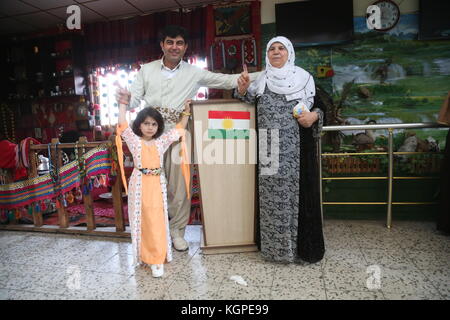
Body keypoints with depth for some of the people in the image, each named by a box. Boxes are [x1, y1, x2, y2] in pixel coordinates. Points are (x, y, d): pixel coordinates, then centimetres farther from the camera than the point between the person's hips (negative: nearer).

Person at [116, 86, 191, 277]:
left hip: (157, 184, 1)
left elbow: (179, 129, 15)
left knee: (157, 221, 1)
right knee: (141, 220, 7)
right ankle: (143, 254, 24)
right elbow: (123, 125, -8)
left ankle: (157, 259, 9)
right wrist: (123, 104, -13)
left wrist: (186, 112, 9)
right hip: (140, 184, -1)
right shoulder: (134, 141, 3)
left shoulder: (162, 141, 9)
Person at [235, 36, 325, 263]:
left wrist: (314, 115, -13)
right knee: (270, 193, 3)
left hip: (295, 147, -2)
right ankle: (272, 244, 17)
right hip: (268, 147, 2)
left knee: (295, 190, -2)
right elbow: (247, 100, 13)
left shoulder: (303, 77, 9)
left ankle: (300, 246, 13)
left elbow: (316, 106, 9)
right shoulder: (261, 79, 15)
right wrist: (242, 89, -8)